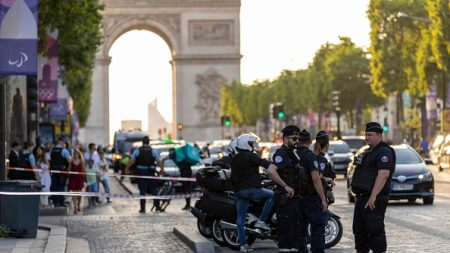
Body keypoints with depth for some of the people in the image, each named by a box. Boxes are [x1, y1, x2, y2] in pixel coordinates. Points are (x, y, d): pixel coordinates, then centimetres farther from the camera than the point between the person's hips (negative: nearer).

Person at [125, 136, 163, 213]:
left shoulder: (137, 151, -1)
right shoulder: (153, 151, 0)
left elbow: (132, 161, -2)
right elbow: (159, 162, -2)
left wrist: (127, 168, 8)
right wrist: (162, 169, 10)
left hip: (141, 172, 0)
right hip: (151, 172, 0)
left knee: (142, 191, 2)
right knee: (154, 190, 9)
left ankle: (142, 208, 1)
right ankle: (157, 206, 7)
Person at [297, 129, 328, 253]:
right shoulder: (310, 156, -13)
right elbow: (315, 179, -19)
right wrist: (323, 200, -17)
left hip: (297, 197, 6)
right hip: (311, 198, -6)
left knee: (301, 229, 11)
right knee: (318, 228, -3)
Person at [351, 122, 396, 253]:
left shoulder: (384, 152, -12)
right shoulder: (368, 152, 20)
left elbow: (383, 175, -24)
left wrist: (373, 197, -29)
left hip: (374, 199, -10)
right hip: (362, 197, 10)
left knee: (375, 229, -11)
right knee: (359, 229, 13)